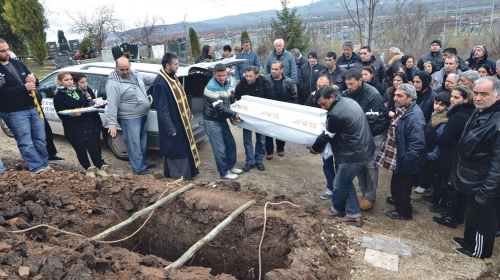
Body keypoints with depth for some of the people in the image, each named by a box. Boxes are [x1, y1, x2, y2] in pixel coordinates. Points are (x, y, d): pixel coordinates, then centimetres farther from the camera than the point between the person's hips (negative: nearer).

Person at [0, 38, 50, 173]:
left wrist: (34, 80, -6)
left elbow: (33, 83, 18)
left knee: (40, 140, 11)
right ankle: (38, 169, 1)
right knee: (26, 144, -2)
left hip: (33, 107, 6)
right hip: (14, 113, -6)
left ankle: (46, 166, 22)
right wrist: (24, 87, -20)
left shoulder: (18, 63, 11)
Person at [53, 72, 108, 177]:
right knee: (81, 150, 5)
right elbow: (61, 114, -10)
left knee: (94, 149, 1)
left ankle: (100, 168, 18)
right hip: (74, 130, -3)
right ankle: (89, 169, 24)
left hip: (89, 126, 4)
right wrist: (72, 115, -28)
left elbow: (87, 105, 19)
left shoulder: (78, 91, 14)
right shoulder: (58, 97, -2)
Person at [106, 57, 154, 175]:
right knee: (134, 145, 0)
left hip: (143, 115, 9)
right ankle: (139, 168, 11)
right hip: (129, 119, -8)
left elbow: (145, 79, 27)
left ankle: (144, 163, 36)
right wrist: (112, 123, -26)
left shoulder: (135, 73, 5)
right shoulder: (113, 83, -19)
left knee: (142, 142, 20)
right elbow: (112, 105, -23)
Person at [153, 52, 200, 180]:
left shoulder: (172, 77, 6)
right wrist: (170, 128, -21)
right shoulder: (160, 83, -22)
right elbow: (162, 109, -22)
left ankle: (185, 176, 34)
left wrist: (189, 113, 20)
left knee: (184, 148, 19)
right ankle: (177, 179, 17)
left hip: (181, 121, 10)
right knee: (174, 152, 2)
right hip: (172, 124, -10)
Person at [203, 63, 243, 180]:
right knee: (220, 148, -3)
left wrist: (231, 115, -1)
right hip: (212, 122, -8)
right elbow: (219, 107, -25)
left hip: (222, 120, 8)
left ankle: (231, 166, 33)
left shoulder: (225, 84, 4)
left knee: (231, 143, 15)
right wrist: (234, 114, -17)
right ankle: (224, 173, 13)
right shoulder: (211, 87, -23)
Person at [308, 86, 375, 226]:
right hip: (365, 150, 10)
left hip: (355, 155, -10)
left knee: (339, 184, 12)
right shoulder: (348, 101, 5)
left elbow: (326, 136, -11)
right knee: (346, 182, 20)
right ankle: (354, 215, 27)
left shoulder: (335, 114, -25)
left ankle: (337, 209, 36)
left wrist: (314, 148, 7)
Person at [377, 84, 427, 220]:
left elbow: (417, 144, -31)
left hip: (403, 159, -9)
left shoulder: (414, 117, -30)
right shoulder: (402, 110, 2)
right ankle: (397, 199, 51)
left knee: (402, 183, 9)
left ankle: (403, 212, 29)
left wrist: (405, 161, -26)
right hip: (397, 155, 9)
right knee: (397, 181, 27)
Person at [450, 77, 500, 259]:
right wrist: (456, 173, 15)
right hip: (471, 180, 8)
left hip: (483, 185, -8)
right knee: (471, 214, 26)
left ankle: (480, 250, 33)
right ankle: (470, 239, 46)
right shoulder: (479, 113, 3)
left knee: (483, 219, 13)